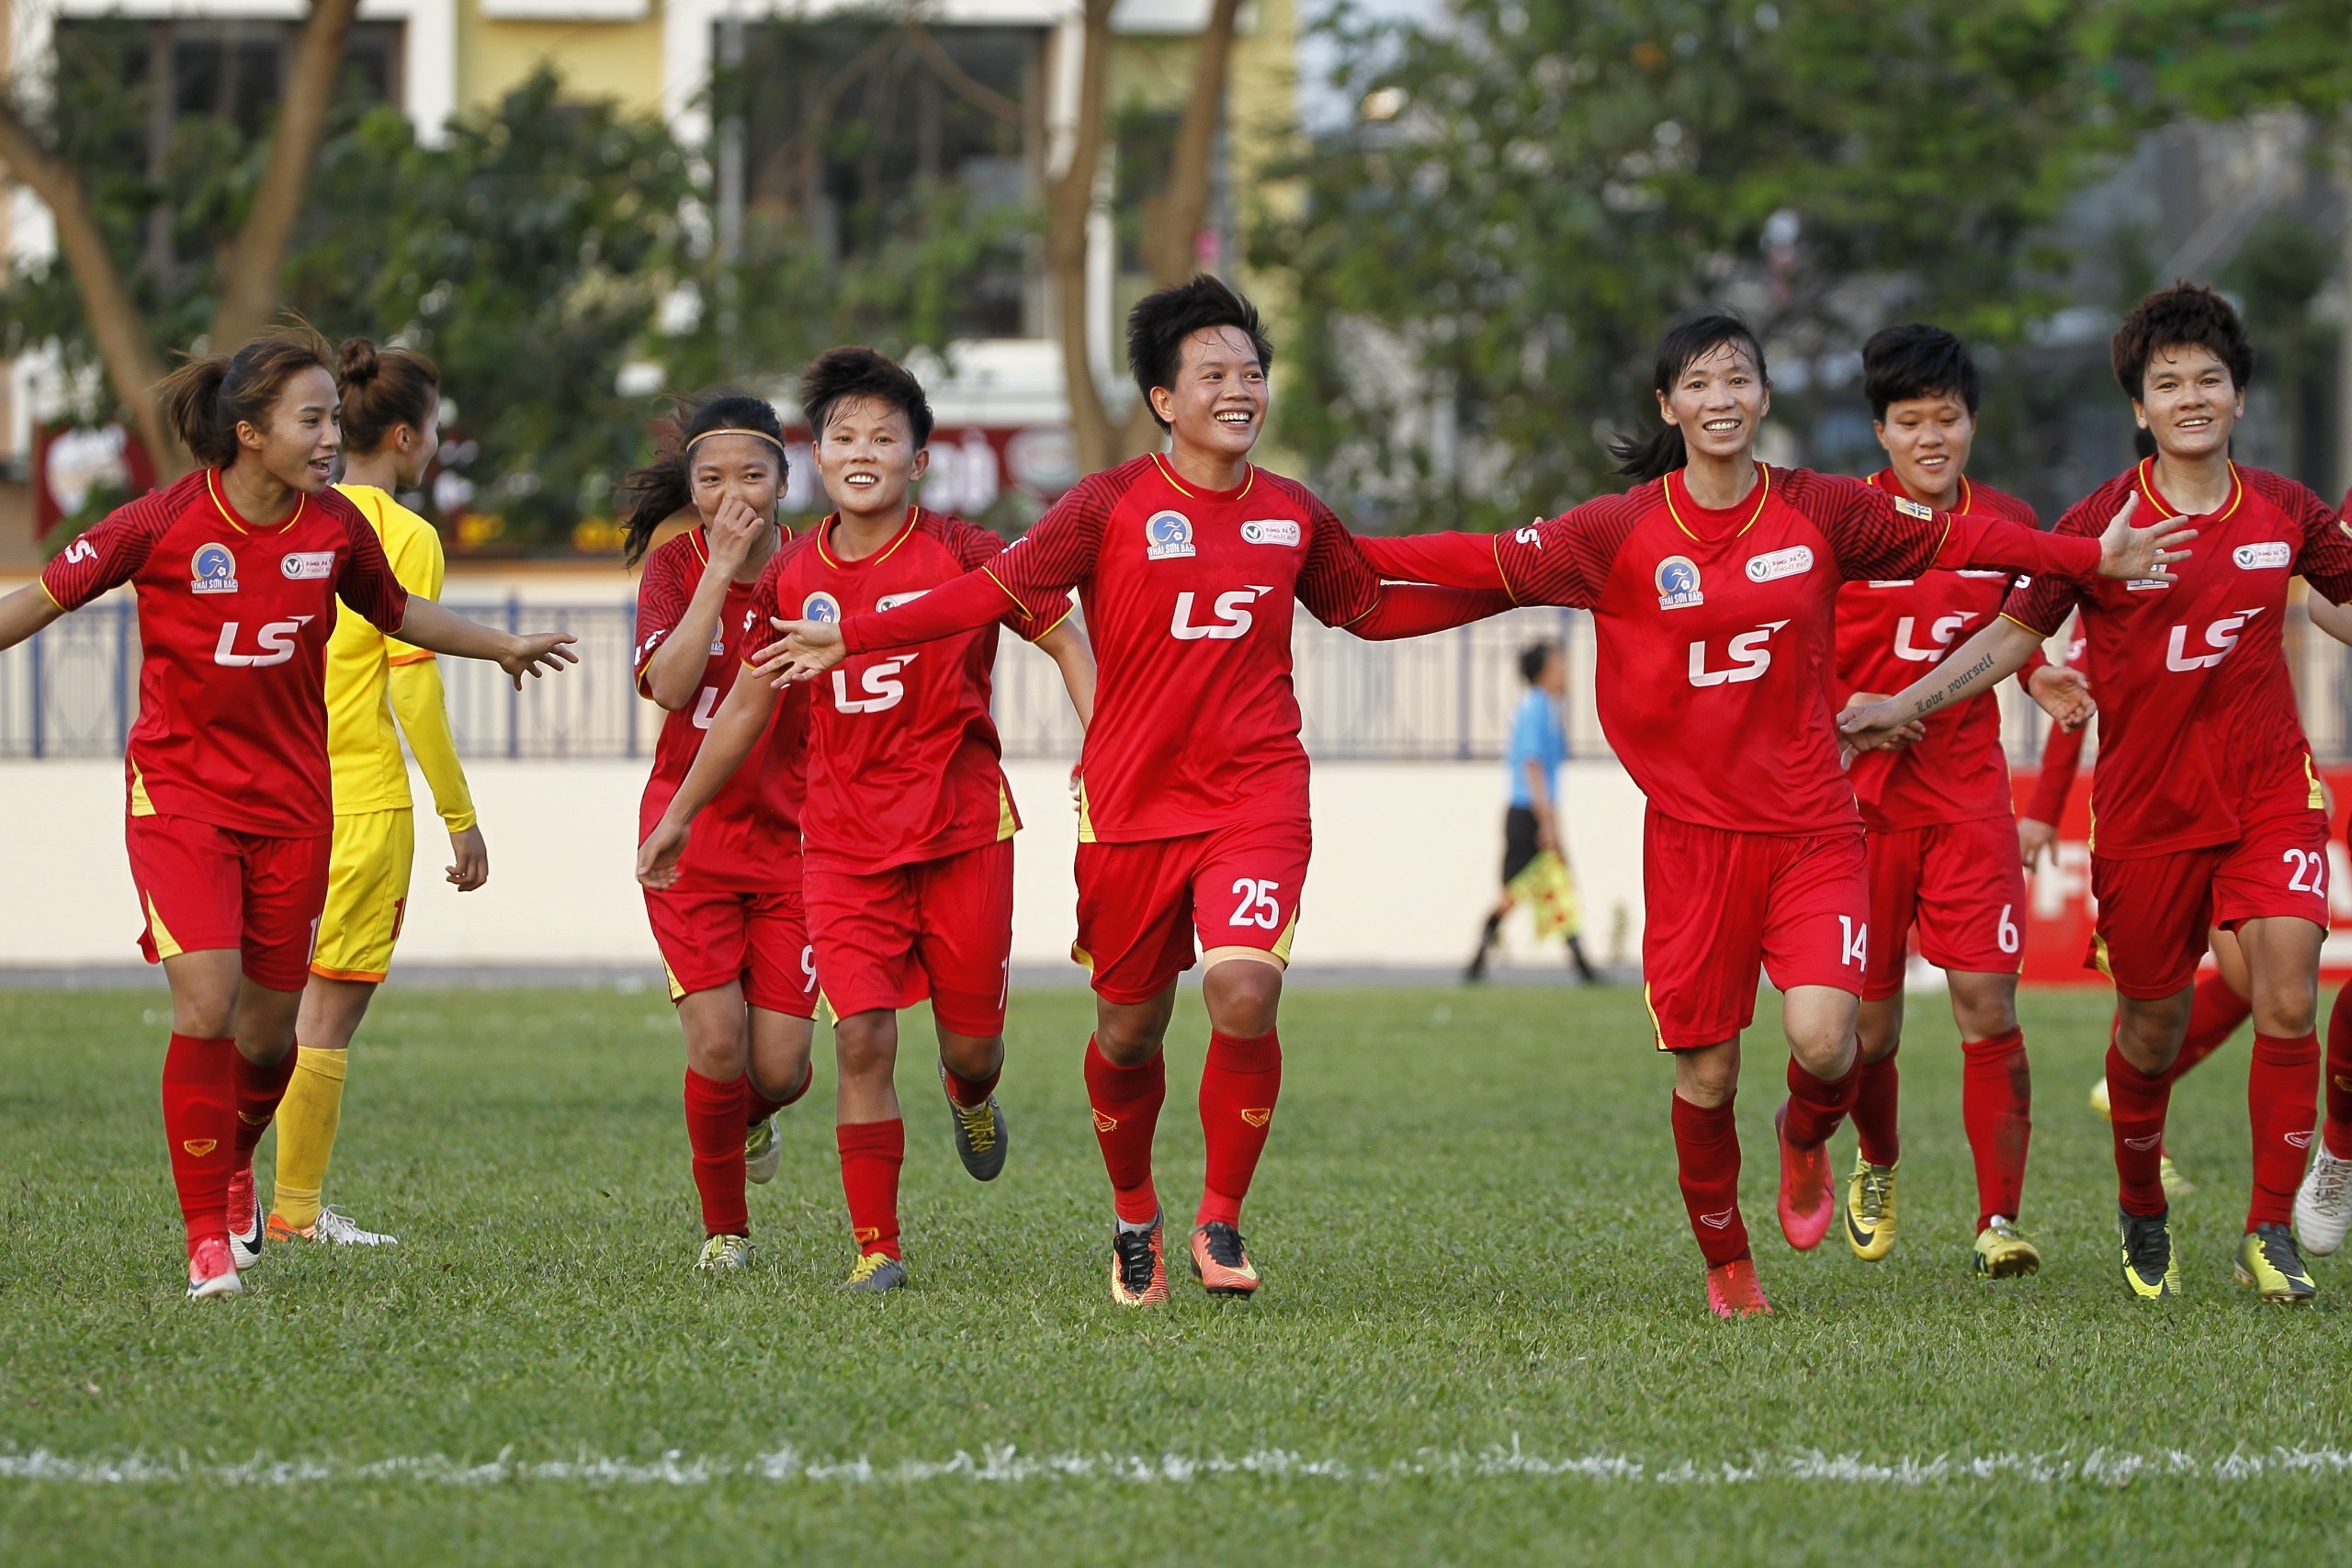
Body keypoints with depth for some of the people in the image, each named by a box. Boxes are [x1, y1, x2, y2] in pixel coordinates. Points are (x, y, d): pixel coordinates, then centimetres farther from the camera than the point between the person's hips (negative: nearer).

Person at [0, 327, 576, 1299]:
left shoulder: (337, 527, -2)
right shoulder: (166, 523, -13)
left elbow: (393, 611, 19)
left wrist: (500, 646, 30)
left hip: (291, 803, 4)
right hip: (180, 791, -4)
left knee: (269, 1027, 7)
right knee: (206, 1007, -17)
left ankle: (234, 1167, 39)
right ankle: (206, 1236, -6)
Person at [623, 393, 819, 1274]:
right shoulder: (675, 564, -2)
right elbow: (668, 686, -20)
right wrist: (722, 569, -22)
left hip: (790, 838, 1)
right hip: (691, 837, -1)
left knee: (780, 1066, -6)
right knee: (717, 1041, -13)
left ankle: (753, 1120, 33)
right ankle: (724, 1228, 10)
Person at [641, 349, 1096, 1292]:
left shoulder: (961, 555, -7)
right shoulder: (792, 579, 3)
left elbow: (1066, 641, -1)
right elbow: (749, 701, 15)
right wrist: (678, 815, 19)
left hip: (963, 827, -1)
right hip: (846, 841, 2)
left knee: (971, 1042, 7)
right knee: (861, 1039, -11)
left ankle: (971, 1099, 46)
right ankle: (875, 1247, -3)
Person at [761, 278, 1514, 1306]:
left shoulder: (1294, 516, 5)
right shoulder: (1112, 506, -5)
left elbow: (1372, 608, 21)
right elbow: (997, 589, -4)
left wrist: (1516, 589, 17)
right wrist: (850, 639, -10)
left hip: (1257, 797, 1)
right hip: (1131, 806, -1)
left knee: (1245, 992, -22)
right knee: (1130, 1031, 8)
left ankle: (1221, 1222, -4)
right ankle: (1134, 1218, 36)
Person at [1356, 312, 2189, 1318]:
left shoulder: (1822, 512, 1)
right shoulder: (1622, 531, -3)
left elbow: (1952, 540, 11)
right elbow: (1488, 561, -1)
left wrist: (2096, 558, 12)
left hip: (1811, 829, 0)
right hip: (1693, 834, 0)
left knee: (1822, 1038, -18)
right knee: (1704, 1076, 1)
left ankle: (1808, 1140, 18)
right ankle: (1726, 1265, 24)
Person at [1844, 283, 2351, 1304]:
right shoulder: (2102, 522, -7)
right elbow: (2014, 634, 0)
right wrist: (1905, 705, -7)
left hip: (2268, 796, 1)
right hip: (2146, 810, -1)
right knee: (2152, 1025, 9)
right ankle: (2142, 1218, 34)